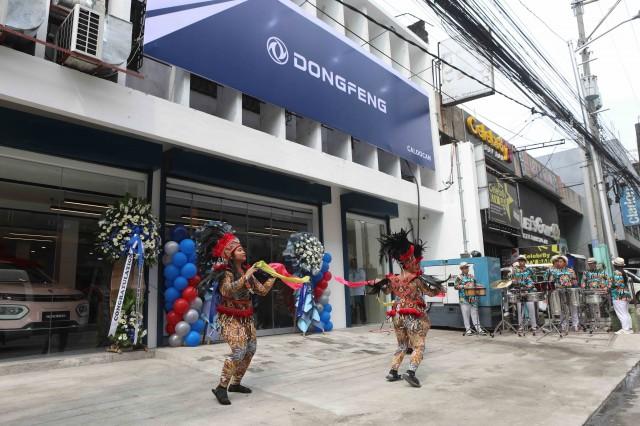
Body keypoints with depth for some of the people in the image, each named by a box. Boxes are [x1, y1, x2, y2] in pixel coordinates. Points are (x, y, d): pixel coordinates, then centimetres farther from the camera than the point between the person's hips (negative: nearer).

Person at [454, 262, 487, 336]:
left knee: (475, 313, 4)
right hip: (464, 299, -4)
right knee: (466, 314, -1)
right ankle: (468, 329, 5)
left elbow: (475, 285, 25)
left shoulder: (472, 276, 17)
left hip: (473, 298, 4)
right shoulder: (459, 277, 1)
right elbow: (455, 286, -6)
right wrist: (463, 286, -18)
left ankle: (478, 328, 5)